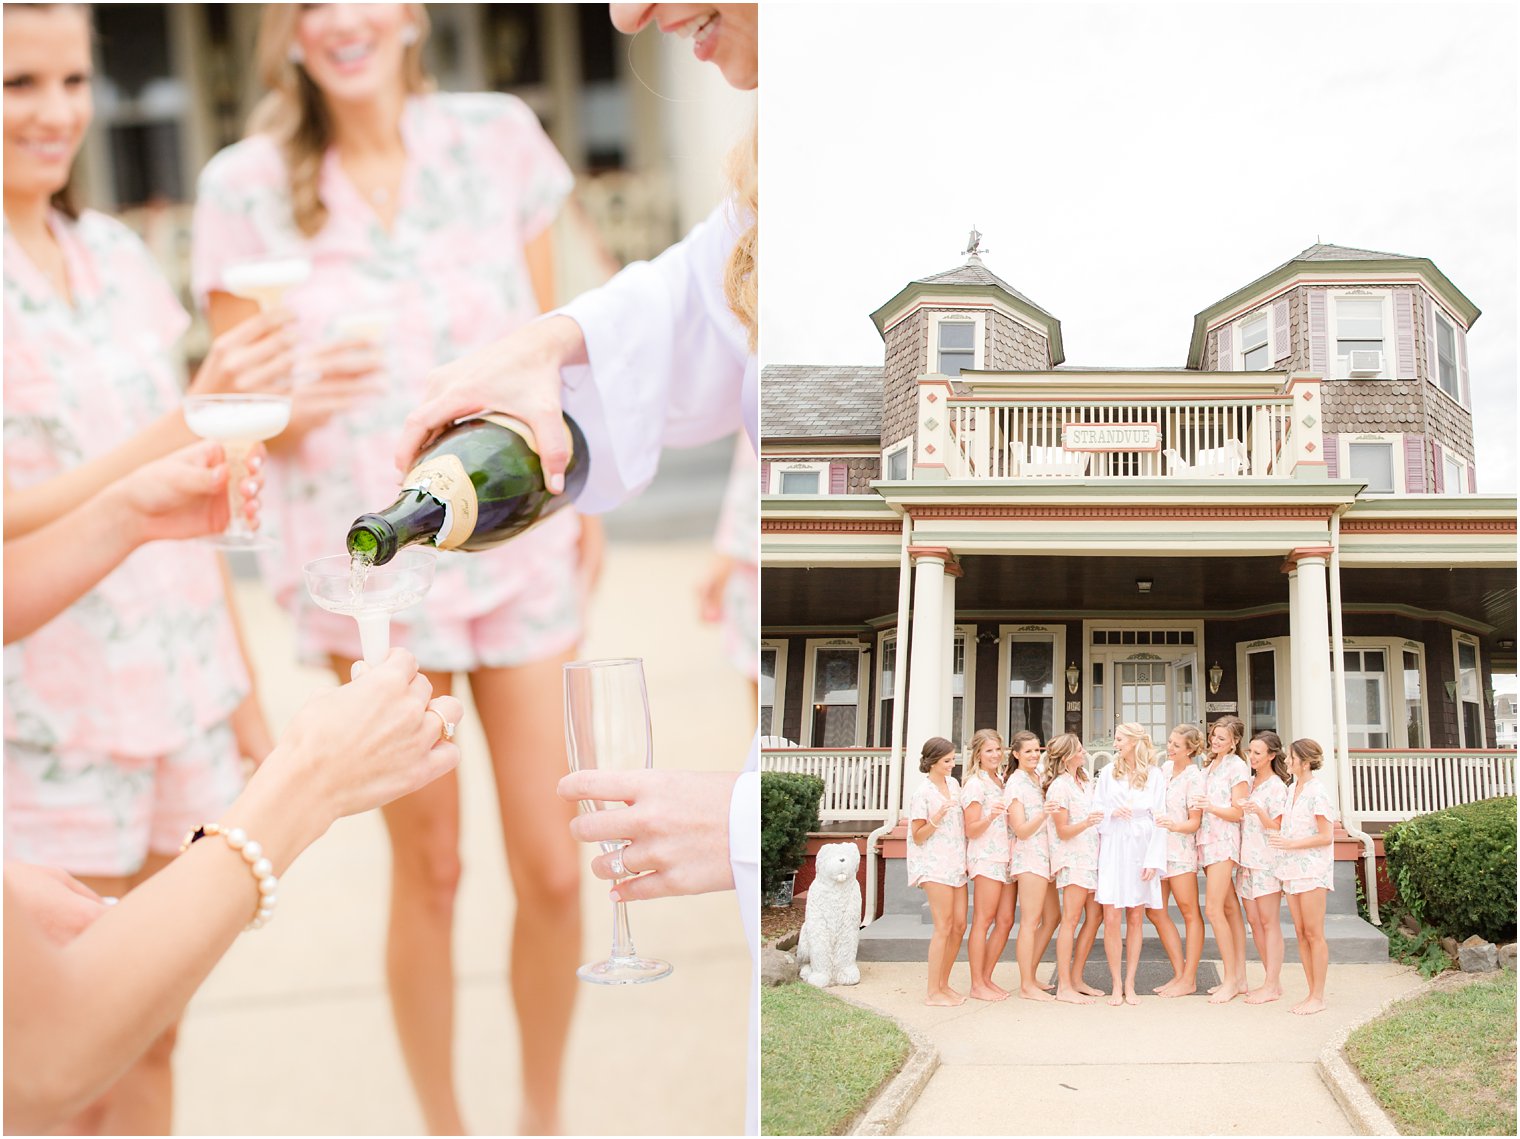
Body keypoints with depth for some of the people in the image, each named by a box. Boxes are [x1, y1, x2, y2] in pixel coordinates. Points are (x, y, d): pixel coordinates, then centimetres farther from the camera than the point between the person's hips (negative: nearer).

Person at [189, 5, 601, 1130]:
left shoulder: (497, 136, 0)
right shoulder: (249, 186, -4)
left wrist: (580, 499, 7)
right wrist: (289, 408, -24)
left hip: (521, 541, 1)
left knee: (551, 867, 2)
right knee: (428, 870, 8)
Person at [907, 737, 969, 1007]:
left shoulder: (953, 784, 12)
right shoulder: (922, 792, -9)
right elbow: (917, 836, -9)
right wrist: (938, 818, -22)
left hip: (956, 863, 7)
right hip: (934, 865, -7)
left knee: (959, 925, 5)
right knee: (944, 928, -9)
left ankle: (943, 984, 16)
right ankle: (933, 992, -4)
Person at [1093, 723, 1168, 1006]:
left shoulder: (1155, 776, 2)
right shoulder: (1109, 772, 8)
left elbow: (1159, 821, -1)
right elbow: (1096, 810, 10)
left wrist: (1153, 860, -7)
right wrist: (1111, 813, -12)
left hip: (1141, 850, -1)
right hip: (1112, 848, 1)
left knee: (1136, 919, 4)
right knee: (1111, 919, -6)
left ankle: (1130, 984, 11)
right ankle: (1117, 985, 2)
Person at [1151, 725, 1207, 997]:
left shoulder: (1195, 778, -11)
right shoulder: (1165, 768, 10)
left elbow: (1195, 822, -12)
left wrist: (1174, 825, -29)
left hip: (1180, 849, -8)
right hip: (1157, 846, 8)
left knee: (1189, 913, 0)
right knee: (1155, 912, 8)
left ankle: (1189, 980, 3)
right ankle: (1179, 972, 16)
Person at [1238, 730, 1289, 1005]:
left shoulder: (1276, 786, -8)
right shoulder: (1249, 783, 16)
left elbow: (1277, 827, -12)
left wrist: (1259, 811, -27)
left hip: (1267, 861, -8)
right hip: (1247, 859, 8)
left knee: (1269, 922, -6)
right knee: (1254, 921, 8)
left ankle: (1272, 985, -5)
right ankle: (1273, 980, 14)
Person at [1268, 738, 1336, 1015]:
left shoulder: (1317, 792, -11)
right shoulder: (1293, 789, 13)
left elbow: (1326, 836, -14)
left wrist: (1291, 844, -19)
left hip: (1312, 868, -8)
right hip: (1293, 868, 8)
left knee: (1313, 933, -4)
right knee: (1301, 933, 8)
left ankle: (1318, 997, 1)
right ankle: (1312, 993, 13)